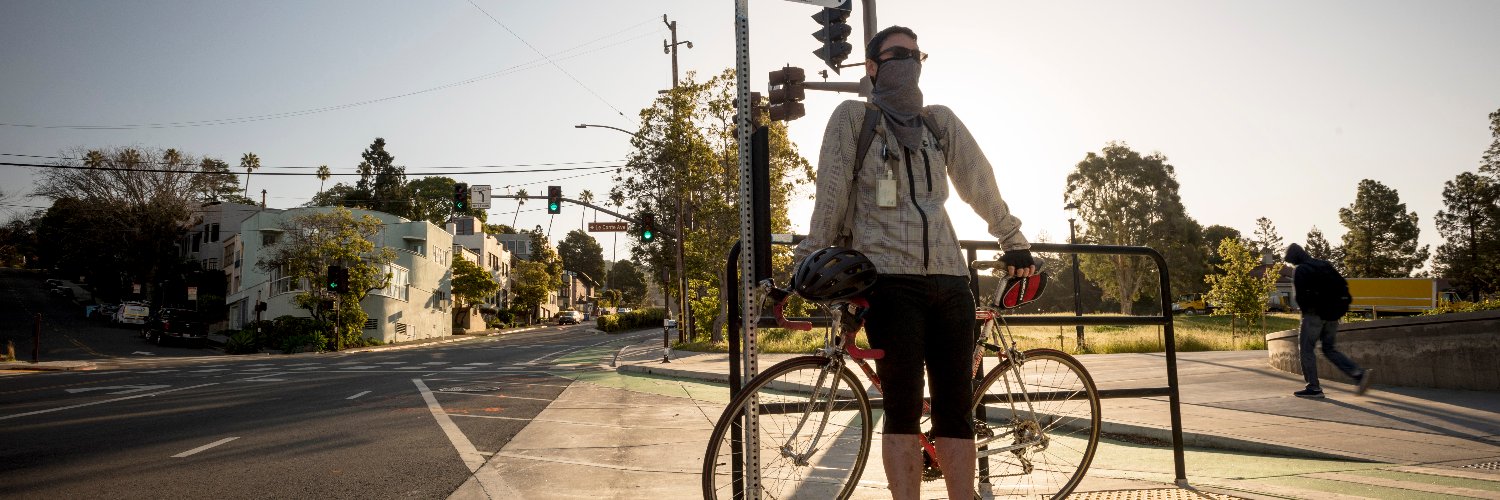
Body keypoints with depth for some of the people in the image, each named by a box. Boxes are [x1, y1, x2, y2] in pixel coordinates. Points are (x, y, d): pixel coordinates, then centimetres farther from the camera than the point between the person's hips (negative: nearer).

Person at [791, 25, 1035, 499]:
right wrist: (812, 260, -3)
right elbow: (831, 194, 0)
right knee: (903, 408, -6)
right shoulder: (853, 117, 5)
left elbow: (979, 183, 19)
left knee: (955, 408, 4)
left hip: (950, 278, 4)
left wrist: (1013, 239, 22)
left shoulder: (941, 121, 17)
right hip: (890, 280, -4)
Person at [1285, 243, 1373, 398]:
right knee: (1329, 349, 16)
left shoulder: (1300, 271, -7)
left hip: (1314, 314, -7)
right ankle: (1358, 373, -2)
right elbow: (1343, 285, 13)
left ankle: (1313, 388, -1)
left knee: (1306, 349, 1)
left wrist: (1305, 312, 0)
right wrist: (1341, 307, 15)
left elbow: (1301, 295, -15)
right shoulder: (1324, 264, 15)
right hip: (1332, 315, 8)